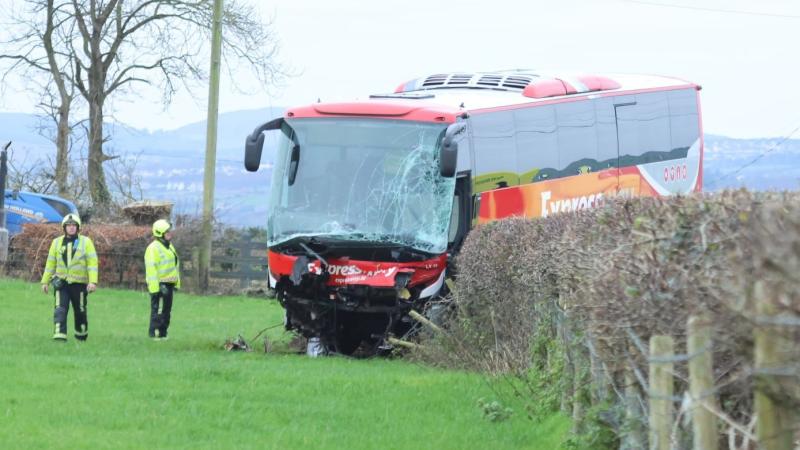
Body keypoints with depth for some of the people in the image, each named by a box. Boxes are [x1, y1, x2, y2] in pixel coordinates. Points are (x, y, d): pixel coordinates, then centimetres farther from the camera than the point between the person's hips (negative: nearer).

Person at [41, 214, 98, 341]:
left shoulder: (86, 242, 0)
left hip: (79, 283, -1)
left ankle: (82, 334, 30)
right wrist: (45, 281, 11)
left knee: (80, 310, 10)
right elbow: (50, 263, 13)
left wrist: (93, 281, -16)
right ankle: (59, 334, -18)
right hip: (61, 282, 1)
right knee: (60, 309, -13)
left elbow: (92, 262, -5)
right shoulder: (57, 242, 8)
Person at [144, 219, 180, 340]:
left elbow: (175, 266, 23)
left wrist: (176, 282, 18)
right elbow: (151, 269, -18)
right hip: (159, 285, -9)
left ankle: (163, 333, 19)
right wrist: (155, 288, -22)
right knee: (158, 310, -8)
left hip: (168, 284, 9)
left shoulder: (169, 246, 16)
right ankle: (155, 333, -5)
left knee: (167, 310, 12)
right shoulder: (153, 248, -14)